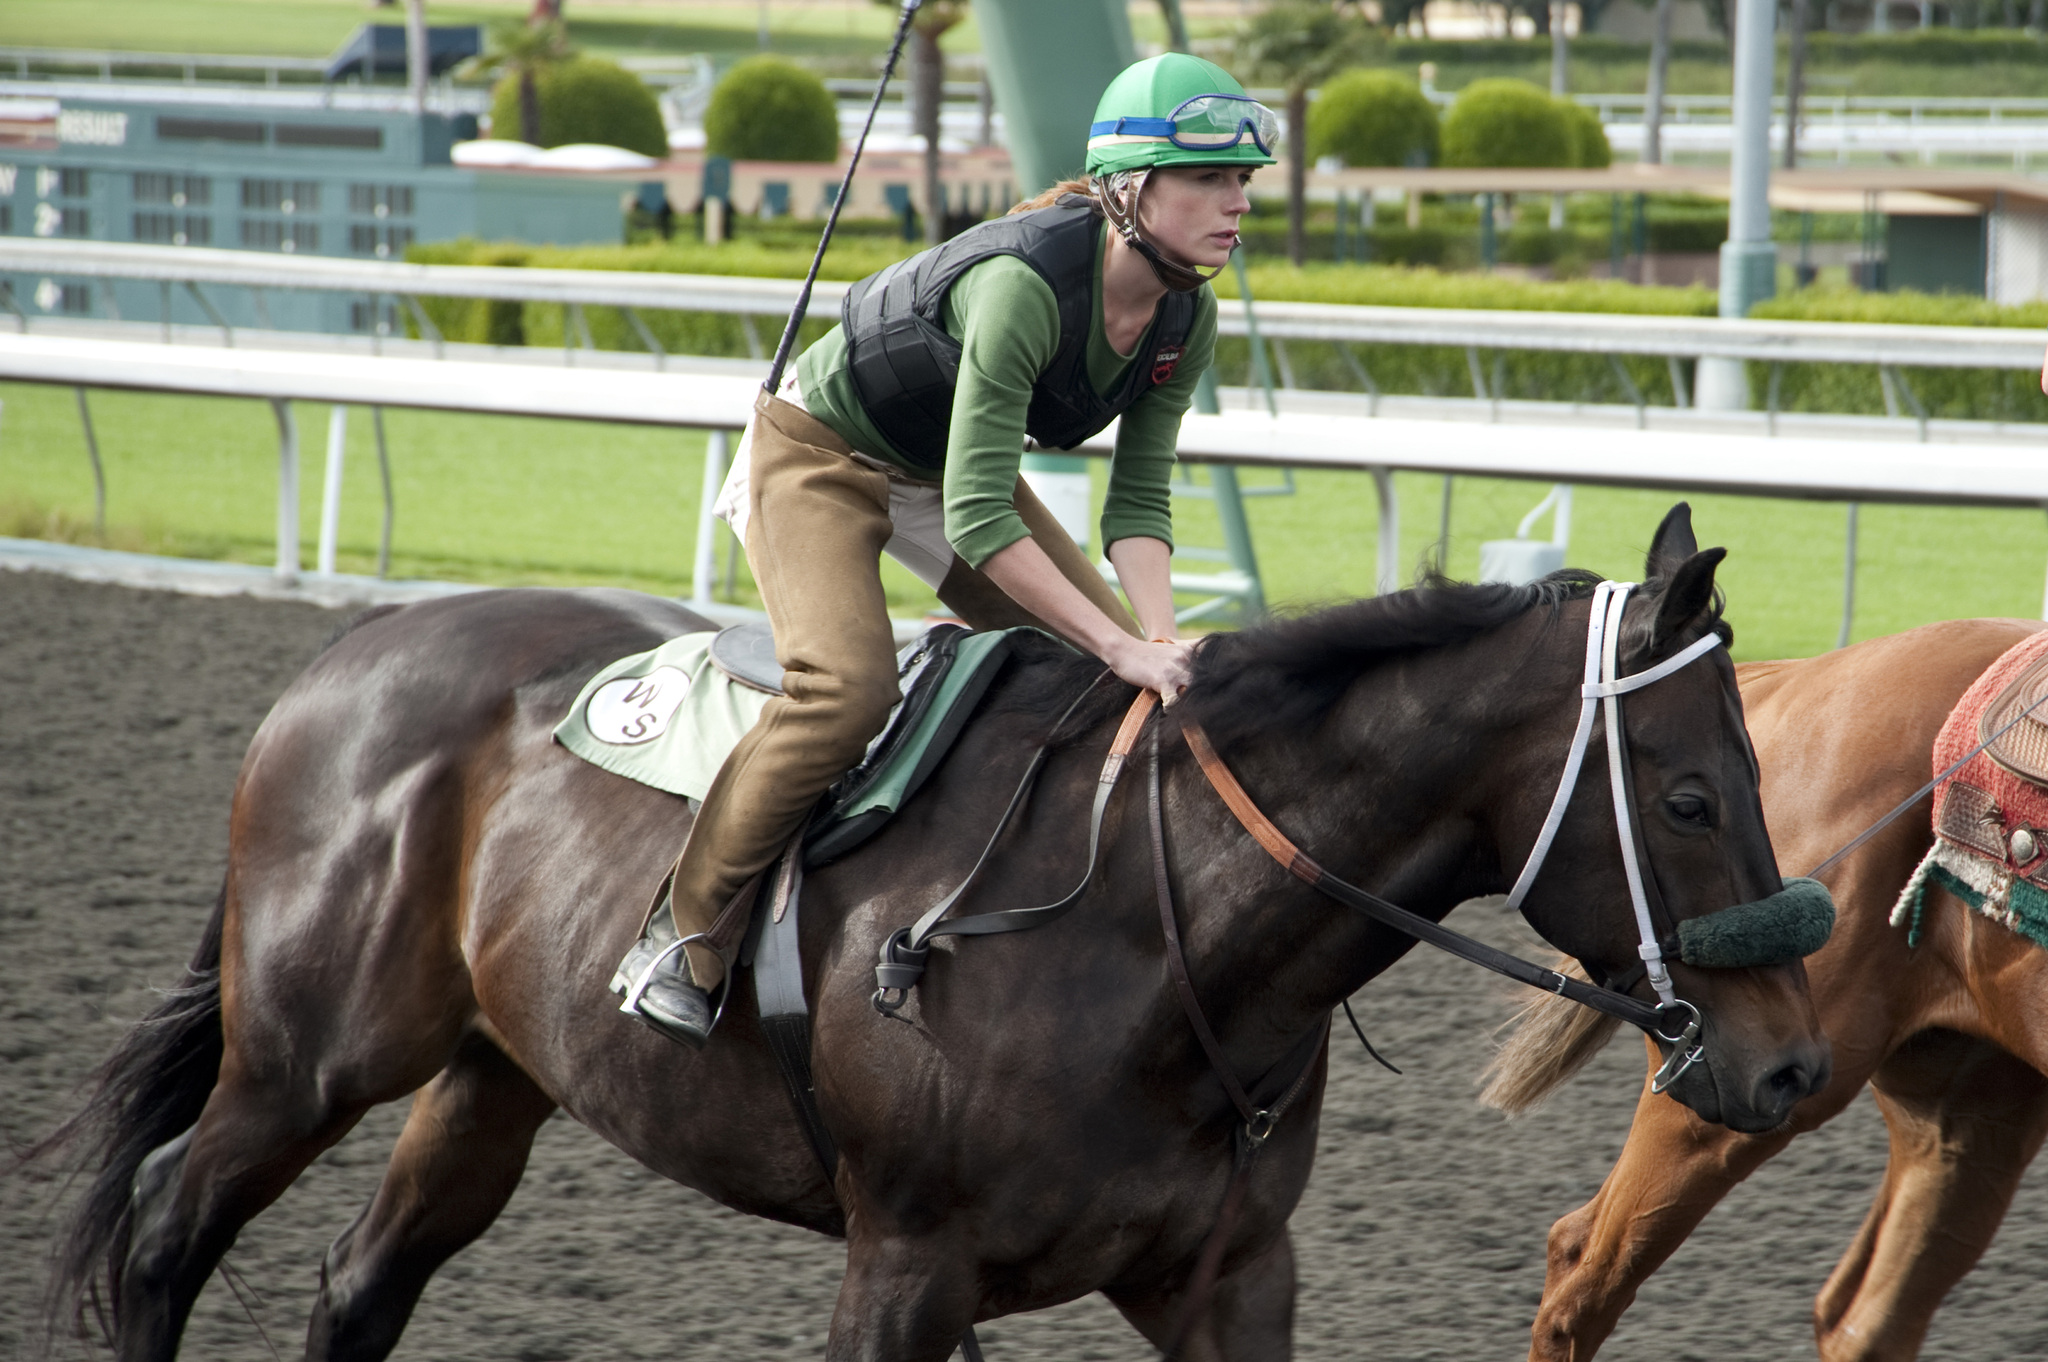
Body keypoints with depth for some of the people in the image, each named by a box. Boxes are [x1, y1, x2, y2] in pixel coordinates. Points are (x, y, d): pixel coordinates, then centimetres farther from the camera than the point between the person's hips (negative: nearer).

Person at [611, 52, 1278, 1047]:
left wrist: (1158, 638, -28)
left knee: (1121, 676, 0)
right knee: (847, 686, -29)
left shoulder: (1187, 319, -14)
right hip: (820, 453, -8)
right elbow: (978, 519, -40)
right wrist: (1121, 646, -40)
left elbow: (1137, 502, -10)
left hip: (953, 468, 8)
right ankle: (685, 936, -17)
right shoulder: (1023, 285, -38)